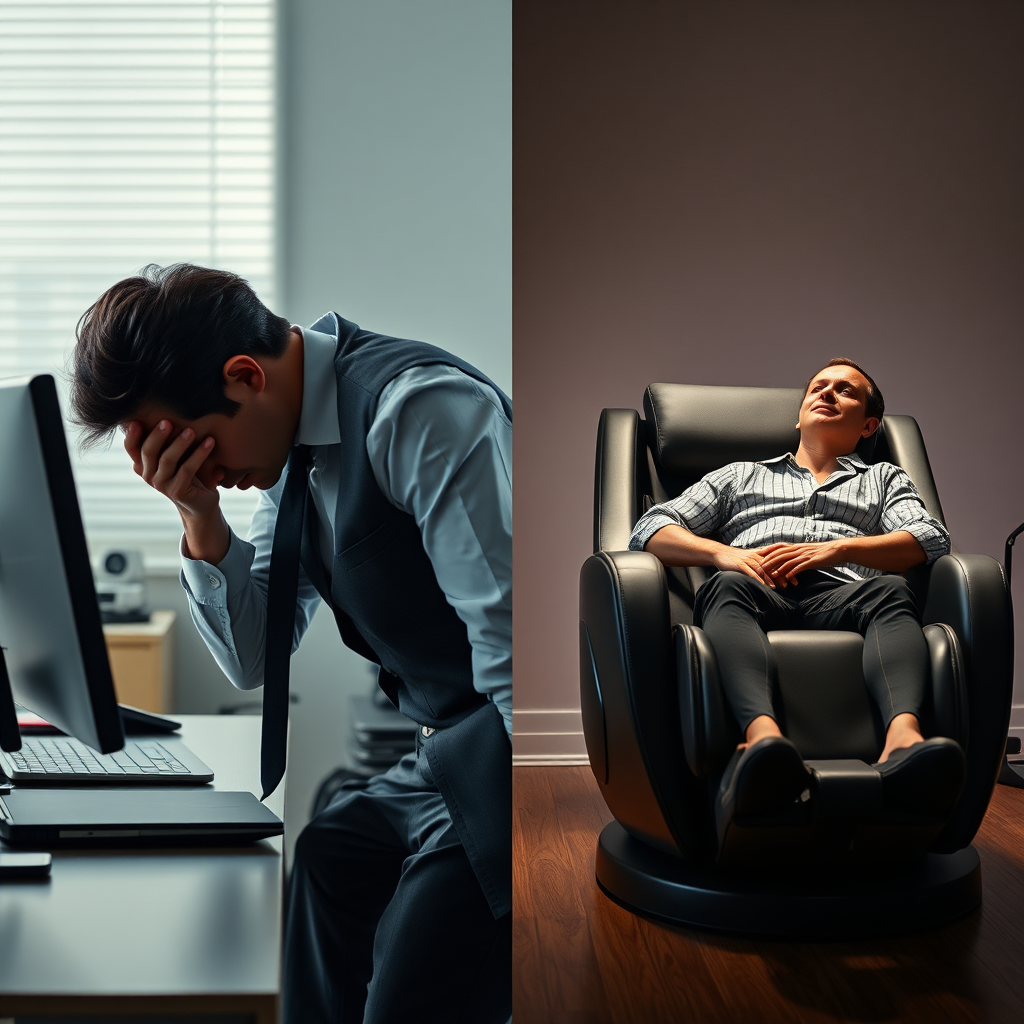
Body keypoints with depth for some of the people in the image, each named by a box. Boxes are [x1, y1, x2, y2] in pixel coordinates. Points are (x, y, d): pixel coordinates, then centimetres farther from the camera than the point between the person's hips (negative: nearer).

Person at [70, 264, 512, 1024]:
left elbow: (508, 641, -24)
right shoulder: (294, 445, 7)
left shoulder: (421, 410, -21)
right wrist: (201, 519, -4)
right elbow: (254, 662, 10)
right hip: (444, 757, 9)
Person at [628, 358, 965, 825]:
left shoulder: (885, 479, 35)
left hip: (841, 597, 1)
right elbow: (651, 531, 21)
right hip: (759, 595, 0)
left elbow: (931, 538, 11)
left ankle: (902, 738, -62)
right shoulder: (740, 476, 36)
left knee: (891, 591, -33)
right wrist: (723, 553, -1)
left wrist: (837, 549, -7)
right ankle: (763, 737, -63)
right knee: (730, 589, -35)